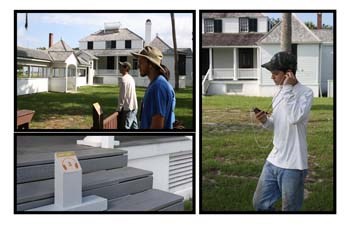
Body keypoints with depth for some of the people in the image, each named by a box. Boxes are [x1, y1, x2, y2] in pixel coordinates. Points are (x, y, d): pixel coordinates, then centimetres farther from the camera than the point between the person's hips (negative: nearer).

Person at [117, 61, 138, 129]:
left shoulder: (124, 79, -15)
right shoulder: (131, 78, 14)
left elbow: (122, 95, -17)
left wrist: (119, 109, -11)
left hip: (127, 108, -9)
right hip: (134, 107, 9)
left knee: (125, 127, -7)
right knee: (134, 127, 12)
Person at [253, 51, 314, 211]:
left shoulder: (306, 93, -13)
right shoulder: (280, 92, 9)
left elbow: (294, 118, -31)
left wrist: (287, 88, -22)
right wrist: (265, 121, -4)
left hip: (293, 165, -7)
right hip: (273, 160, 7)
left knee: (289, 209, 8)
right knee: (259, 204, 14)